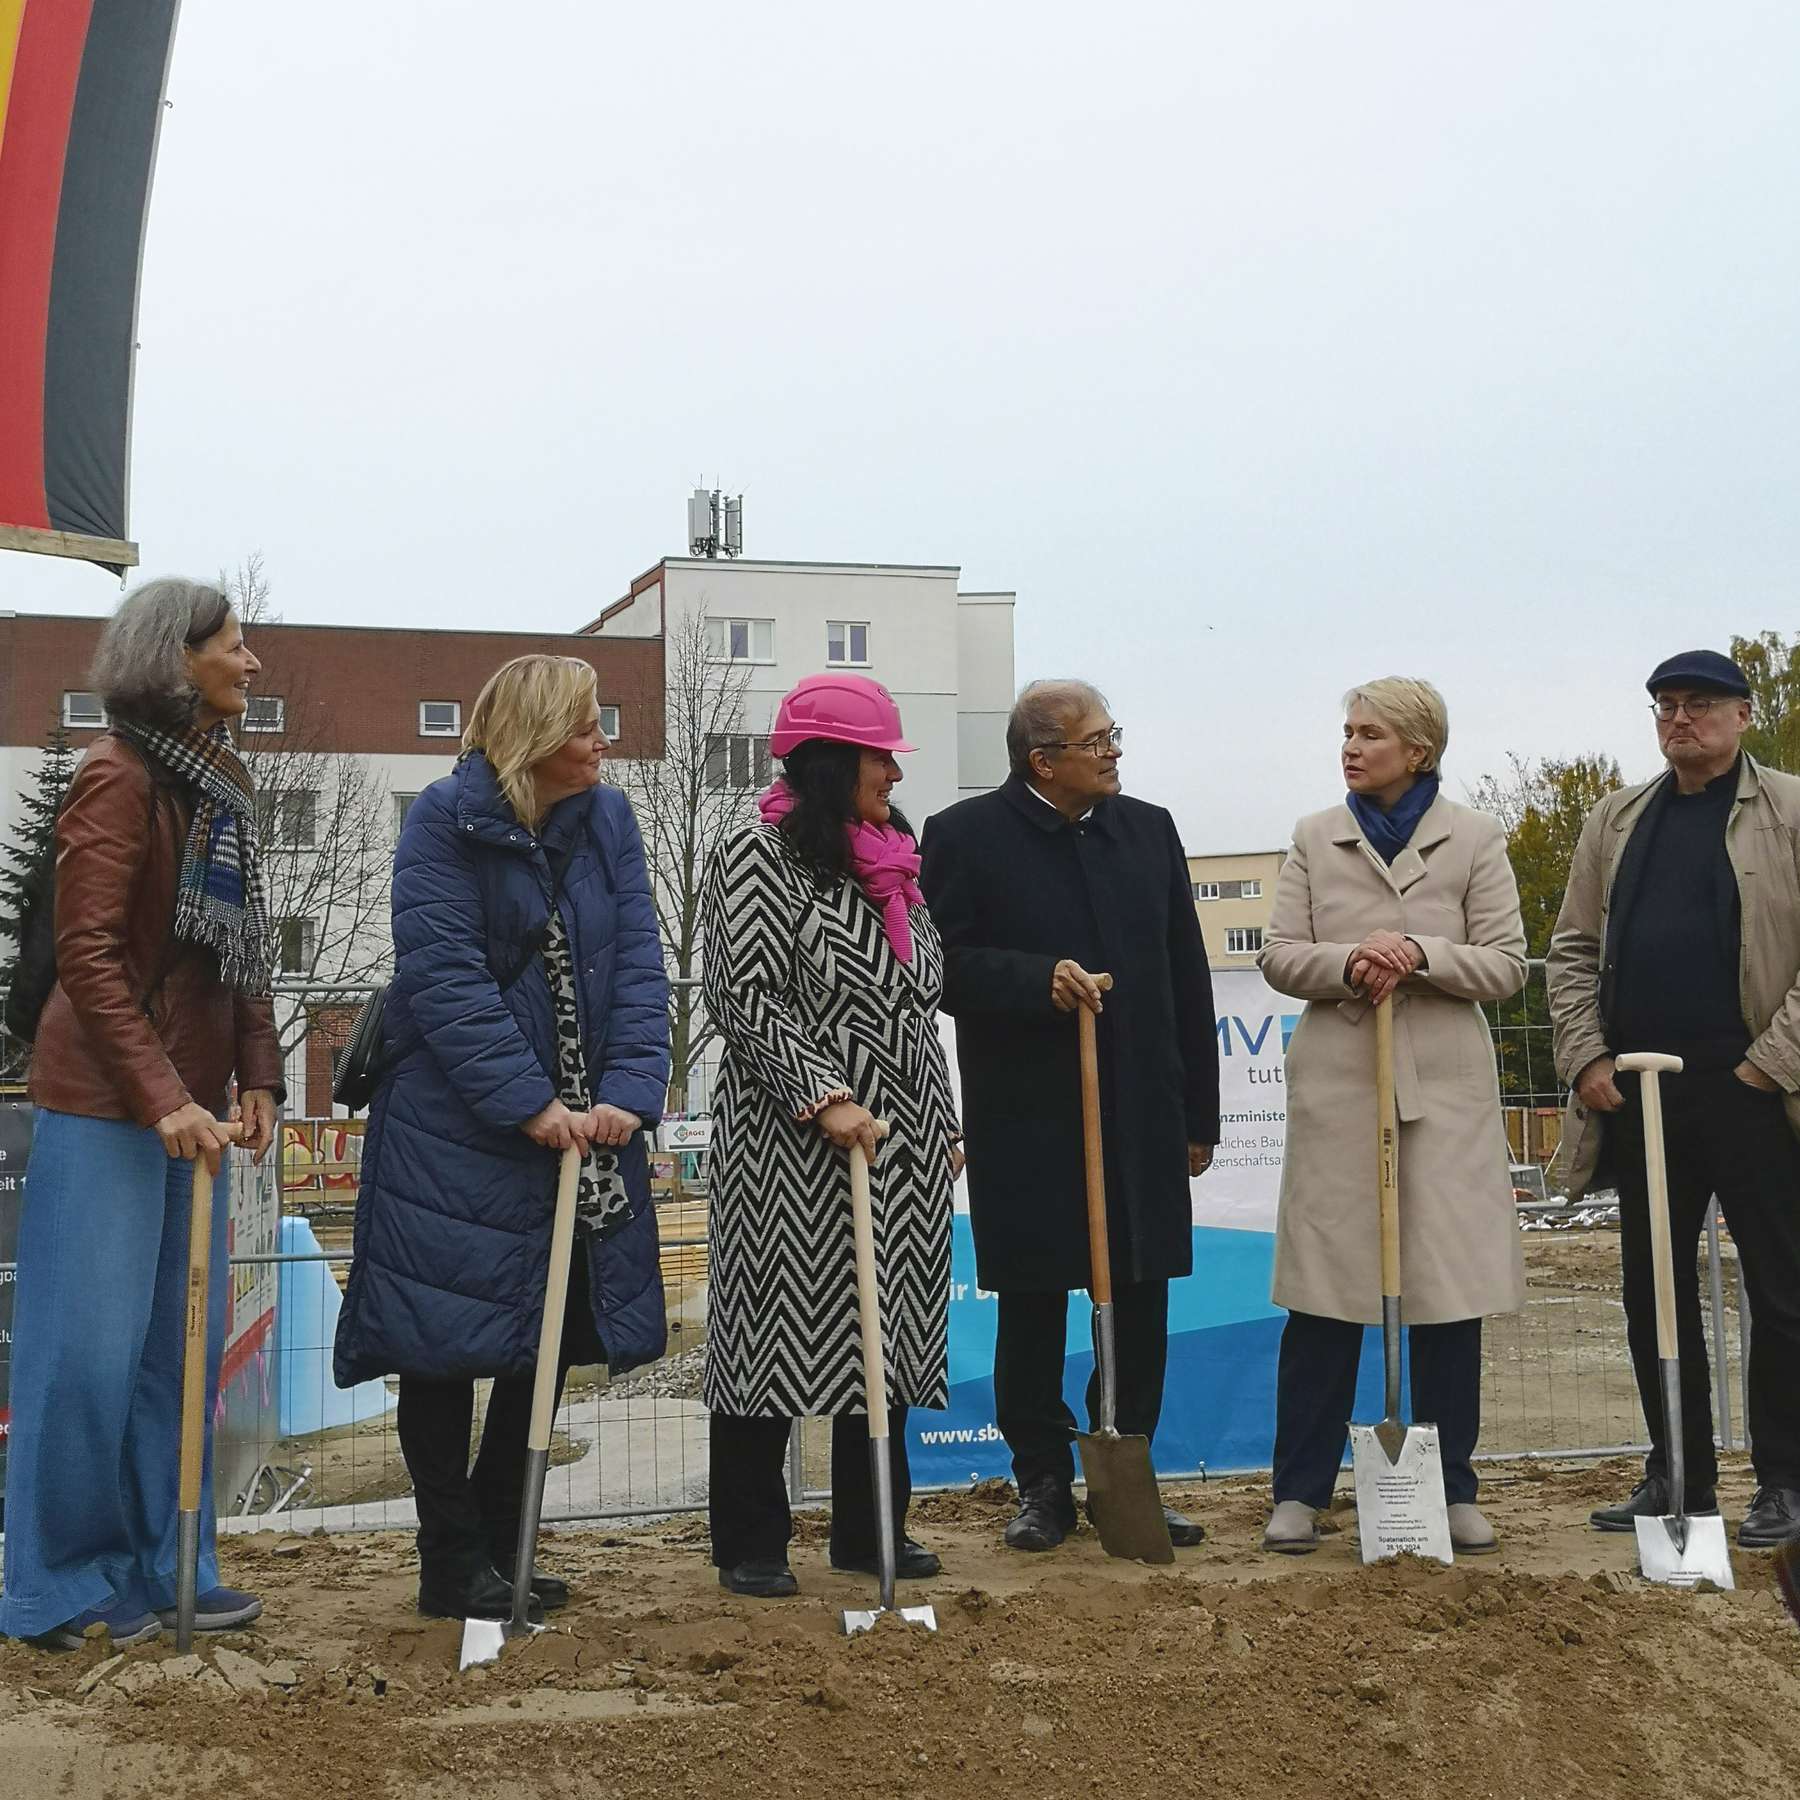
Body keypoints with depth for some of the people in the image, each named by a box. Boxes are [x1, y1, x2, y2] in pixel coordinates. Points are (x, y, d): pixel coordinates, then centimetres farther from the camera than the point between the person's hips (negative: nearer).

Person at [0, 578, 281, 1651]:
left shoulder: (224, 783, 13)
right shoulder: (119, 775, -12)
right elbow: (87, 952, -18)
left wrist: (256, 1077, 6)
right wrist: (161, 1097, -21)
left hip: (192, 1100, 8)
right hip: (107, 1101, -8)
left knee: (185, 1340, 11)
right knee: (92, 1347, -2)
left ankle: (165, 1569, 22)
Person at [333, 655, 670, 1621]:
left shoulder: (608, 819, 4)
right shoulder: (445, 820, -11)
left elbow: (637, 960, -3)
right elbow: (444, 976, -19)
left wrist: (629, 1092, -17)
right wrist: (529, 1105, -24)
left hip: (583, 1130, 6)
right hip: (457, 1131, -6)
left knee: (551, 1337, 12)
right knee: (448, 1342, 1)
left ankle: (496, 1547, 26)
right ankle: (454, 1568, 14)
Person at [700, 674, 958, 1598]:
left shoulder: (893, 869, 16)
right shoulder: (758, 856, -7)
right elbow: (741, 997, -14)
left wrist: (943, 1126, 18)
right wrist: (825, 1096, -20)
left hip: (903, 1151, 8)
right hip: (790, 1147, -8)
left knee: (887, 1335, 11)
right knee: (773, 1333, -1)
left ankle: (868, 1529, 22)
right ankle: (750, 1544, 11)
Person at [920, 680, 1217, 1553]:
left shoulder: (1149, 830, 10)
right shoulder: (966, 836, -4)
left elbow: (1187, 979, 11)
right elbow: (941, 964, -8)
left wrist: (1197, 1115, 10)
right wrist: (1037, 980, -22)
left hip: (1140, 1116, 4)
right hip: (1025, 1120, -4)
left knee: (1140, 1309, 8)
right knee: (1031, 1310, 6)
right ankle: (1044, 1484, 19)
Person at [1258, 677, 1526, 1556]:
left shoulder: (1475, 840, 4)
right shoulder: (1315, 838, 8)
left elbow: (1505, 964, 0)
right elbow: (1277, 955, 4)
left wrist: (1421, 954, -16)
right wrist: (1347, 963, -15)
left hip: (1444, 1087, 0)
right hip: (1337, 1085, 1)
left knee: (1449, 1290, 4)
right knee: (1322, 1293, 2)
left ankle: (1454, 1490, 17)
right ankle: (1300, 1490, 11)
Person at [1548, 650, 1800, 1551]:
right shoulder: (1617, 820, 13)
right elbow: (1572, 948, 12)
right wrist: (1585, 1058, 0)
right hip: (1639, 1095, 5)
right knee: (1653, 1295, 10)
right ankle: (1676, 1478, 21)